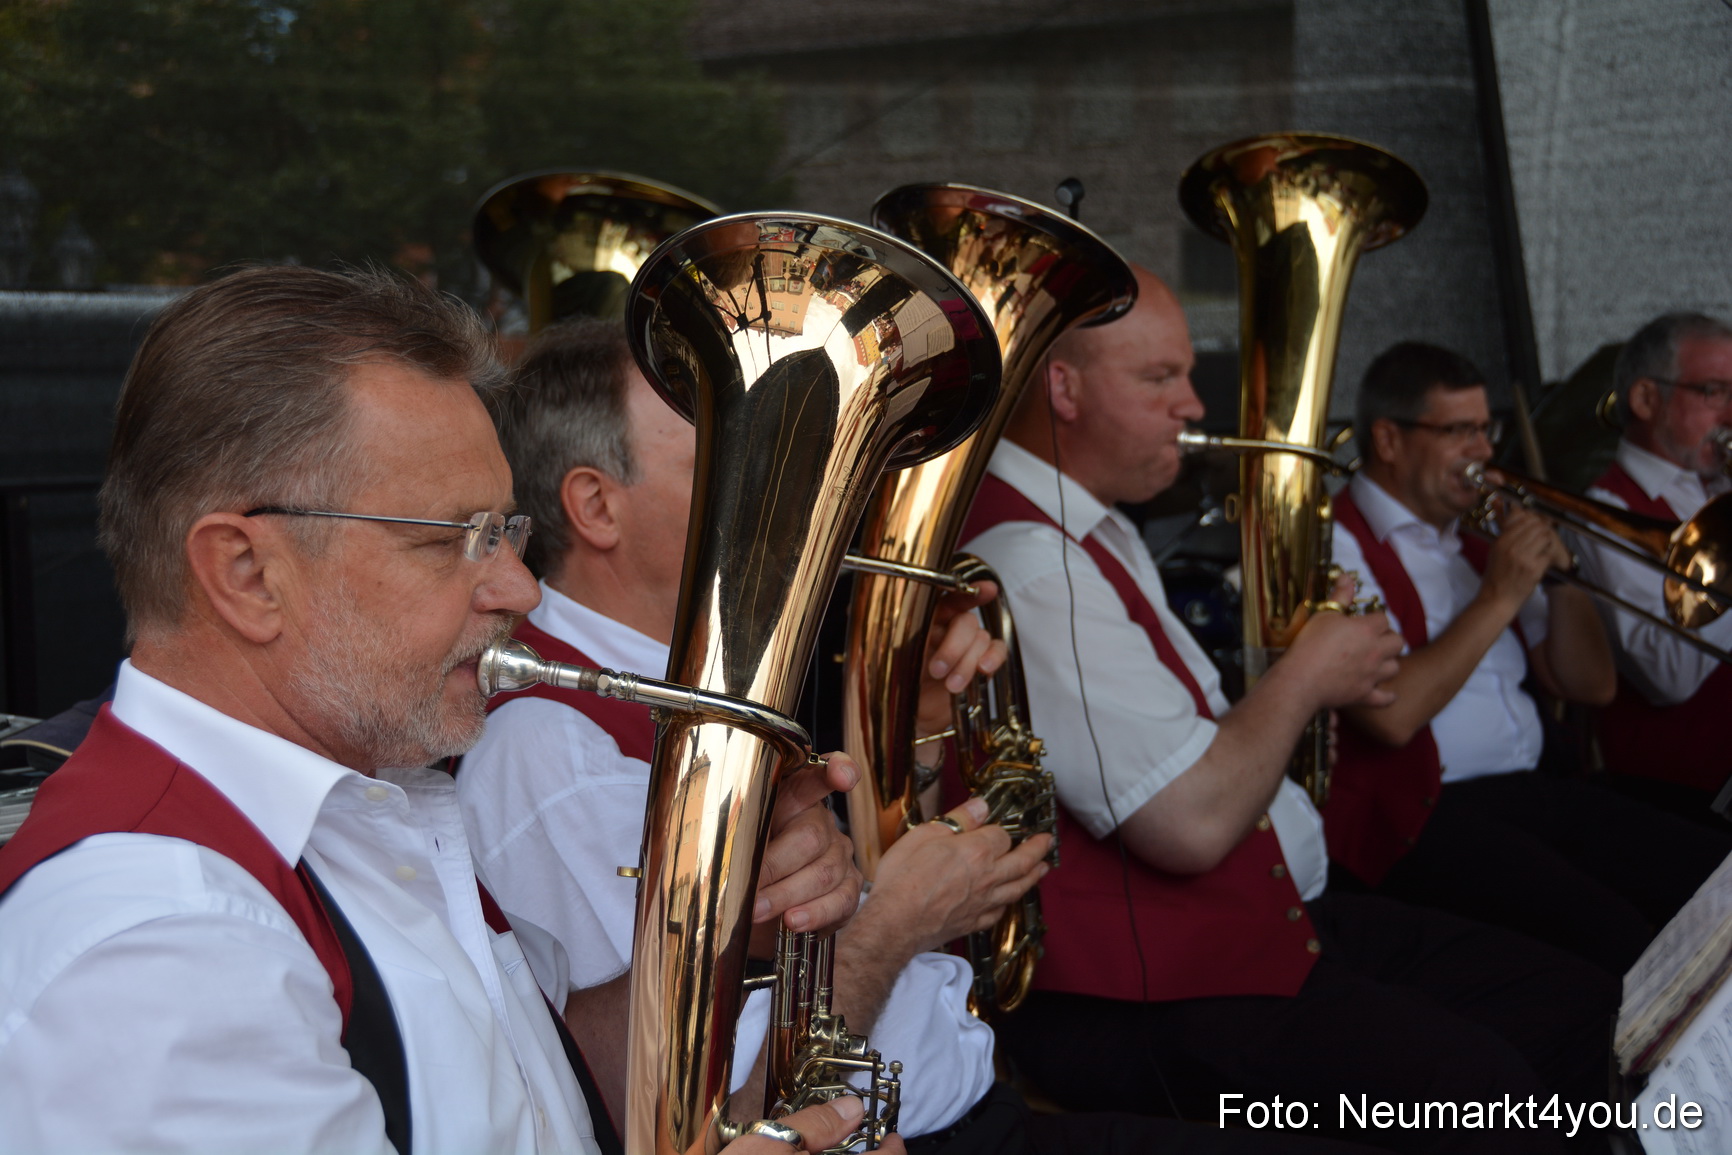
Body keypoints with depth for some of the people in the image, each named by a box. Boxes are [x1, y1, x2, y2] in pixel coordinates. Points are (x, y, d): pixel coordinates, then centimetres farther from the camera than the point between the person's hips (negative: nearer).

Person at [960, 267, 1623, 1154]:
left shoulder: (1093, 533, 17)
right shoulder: (1024, 565, -21)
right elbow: (1193, 826, -25)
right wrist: (1307, 675, -8)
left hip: (1262, 910, 11)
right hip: (1143, 1004, -11)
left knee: (1576, 1009, 4)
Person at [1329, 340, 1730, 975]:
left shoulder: (1475, 536, 20)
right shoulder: (1337, 546, -4)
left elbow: (1590, 685, 21)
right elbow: (1392, 714, -19)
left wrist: (1558, 572, 4)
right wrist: (1499, 598, -10)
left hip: (1532, 793, 8)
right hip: (1423, 817, -8)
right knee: (1609, 936, -30)